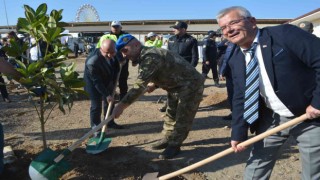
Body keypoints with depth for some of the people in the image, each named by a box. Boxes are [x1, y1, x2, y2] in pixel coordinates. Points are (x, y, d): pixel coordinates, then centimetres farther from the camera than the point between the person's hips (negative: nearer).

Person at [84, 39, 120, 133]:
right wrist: (106, 94, -26)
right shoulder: (92, 61, -38)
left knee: (109, 102, 16)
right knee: (96, 106, -4)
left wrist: (113, 81, -5)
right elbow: (96, 81, -29)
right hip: (93, 84, -6)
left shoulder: (115, 54, -19)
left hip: (108, 81, 6)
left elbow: (116, 67, 0)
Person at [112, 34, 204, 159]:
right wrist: (154, 84, -1)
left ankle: (174, 145, 9)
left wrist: (121, 105, -33)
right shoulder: (145, 56, 5)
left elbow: (140, 85, -35)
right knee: (171, 114, 18)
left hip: (190, 85, -11)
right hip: (176, 85, 11)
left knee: (183, 117, -3)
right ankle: (168, 139, 31)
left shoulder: (149, 58, -29)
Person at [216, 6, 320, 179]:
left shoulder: (285, 34, -16)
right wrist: (238, 133, -3)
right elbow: (240, 99, 2)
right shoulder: (236, 60, 1)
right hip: (272, 119, 5)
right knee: (256, 166, 13)